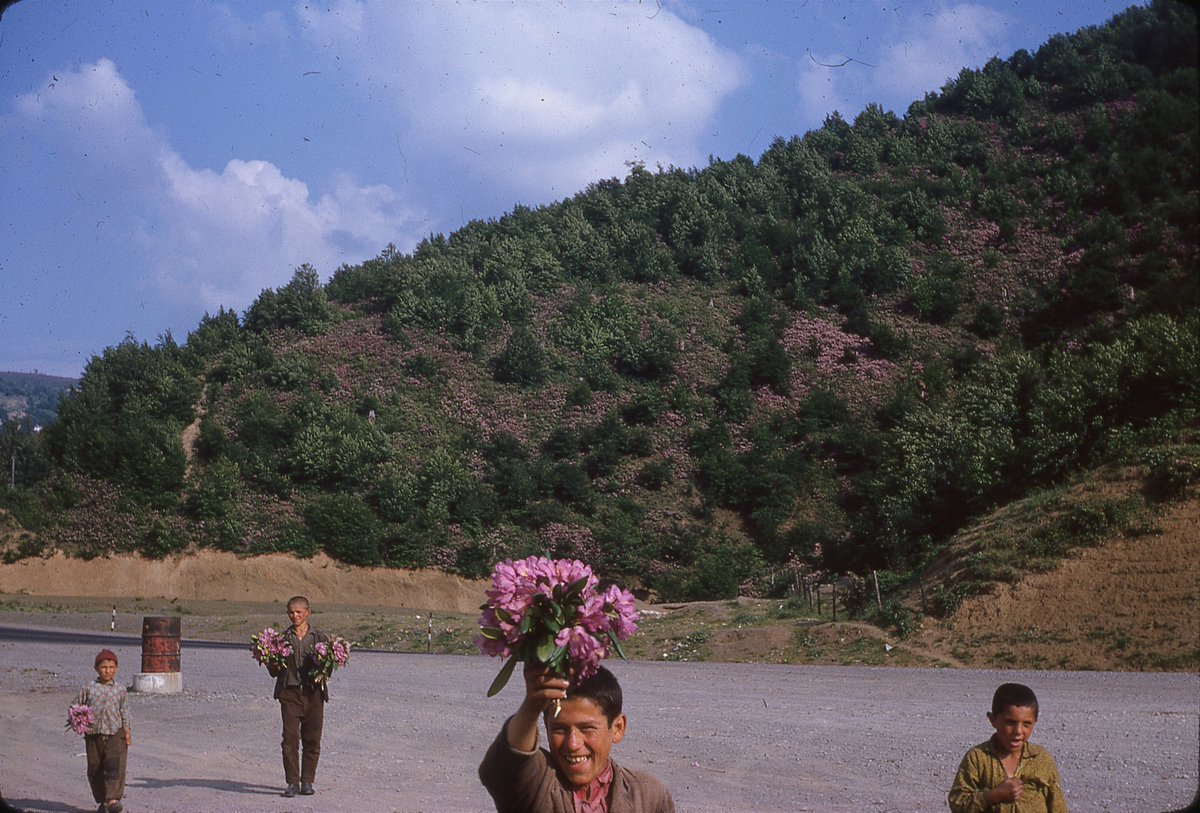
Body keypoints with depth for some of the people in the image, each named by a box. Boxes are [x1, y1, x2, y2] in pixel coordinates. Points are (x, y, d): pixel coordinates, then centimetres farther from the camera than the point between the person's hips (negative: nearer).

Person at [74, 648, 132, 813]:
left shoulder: (120, 690, 5)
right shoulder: (89, 689, 2)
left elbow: (125, 711, 12)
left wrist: (127, 730, 4)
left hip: (115, 734, -1)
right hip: (93, 734, 1)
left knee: (114, 766, -16)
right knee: (95, 769, 7)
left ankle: (114, 799, -20)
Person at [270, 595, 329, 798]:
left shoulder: (320, 638, 9)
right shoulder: (282, 638, 8)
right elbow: (274, 671, 8)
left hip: (313, 692, 1)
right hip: (289, 692, -1)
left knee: (312, 740, 3)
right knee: (290, 738, -8)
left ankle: (307, 781, 14)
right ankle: (292, 782, -4)